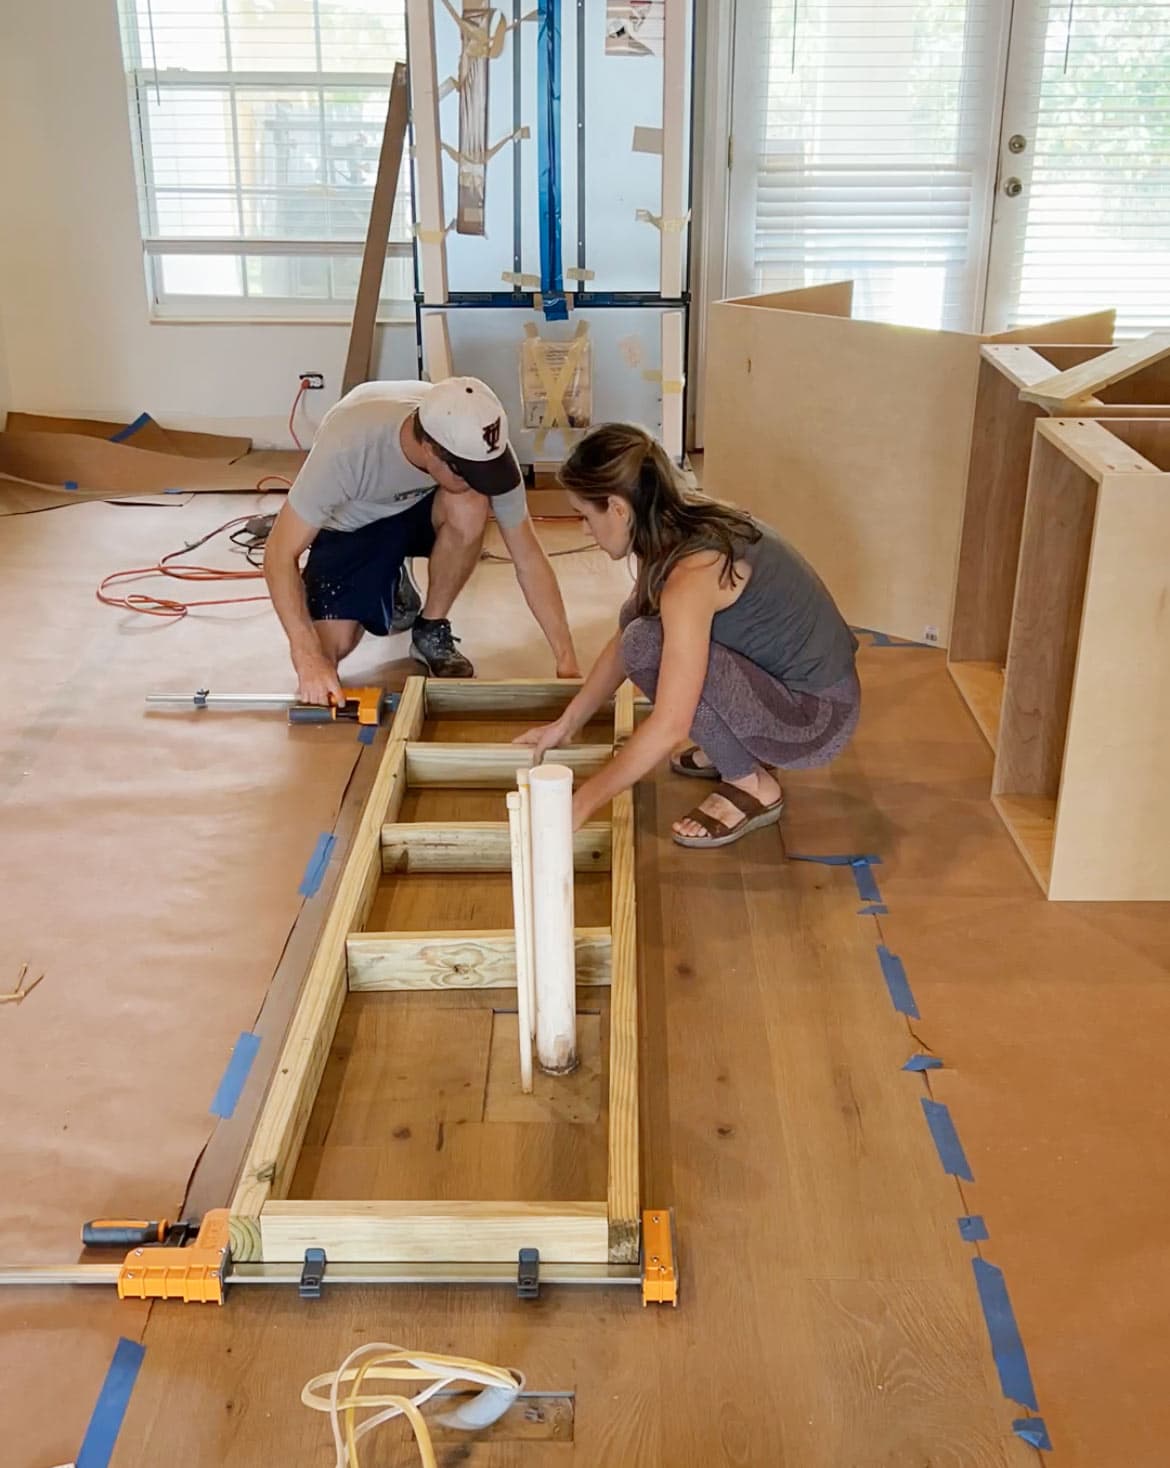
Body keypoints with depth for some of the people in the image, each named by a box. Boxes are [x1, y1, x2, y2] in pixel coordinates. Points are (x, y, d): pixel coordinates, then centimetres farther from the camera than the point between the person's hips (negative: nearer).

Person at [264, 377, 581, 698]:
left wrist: (567, 662, -26)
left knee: (469, 506, -33)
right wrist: (309, 659, -46)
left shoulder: (479, 447, -31)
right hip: (350, 524, -1)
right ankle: (391, 587, 16)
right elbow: (280, 553, -35)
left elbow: (527, 555, -22)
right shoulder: (350, 441, -40)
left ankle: (432, 631, -8)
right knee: (331, 646, -18)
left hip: (422, 509, 1)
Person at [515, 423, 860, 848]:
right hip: (787, 679, 9)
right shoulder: (685, 527, 0)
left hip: (816, 719, -9)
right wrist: (566, 725, 16)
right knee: (641, 619, 7)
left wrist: (582, 803, -22)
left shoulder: (692, 572, -28)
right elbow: (621, 642, 14)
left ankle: (752, 785, -7)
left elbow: (669, 728, -30)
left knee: (649, 643, -23)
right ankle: (734, 747, 16)